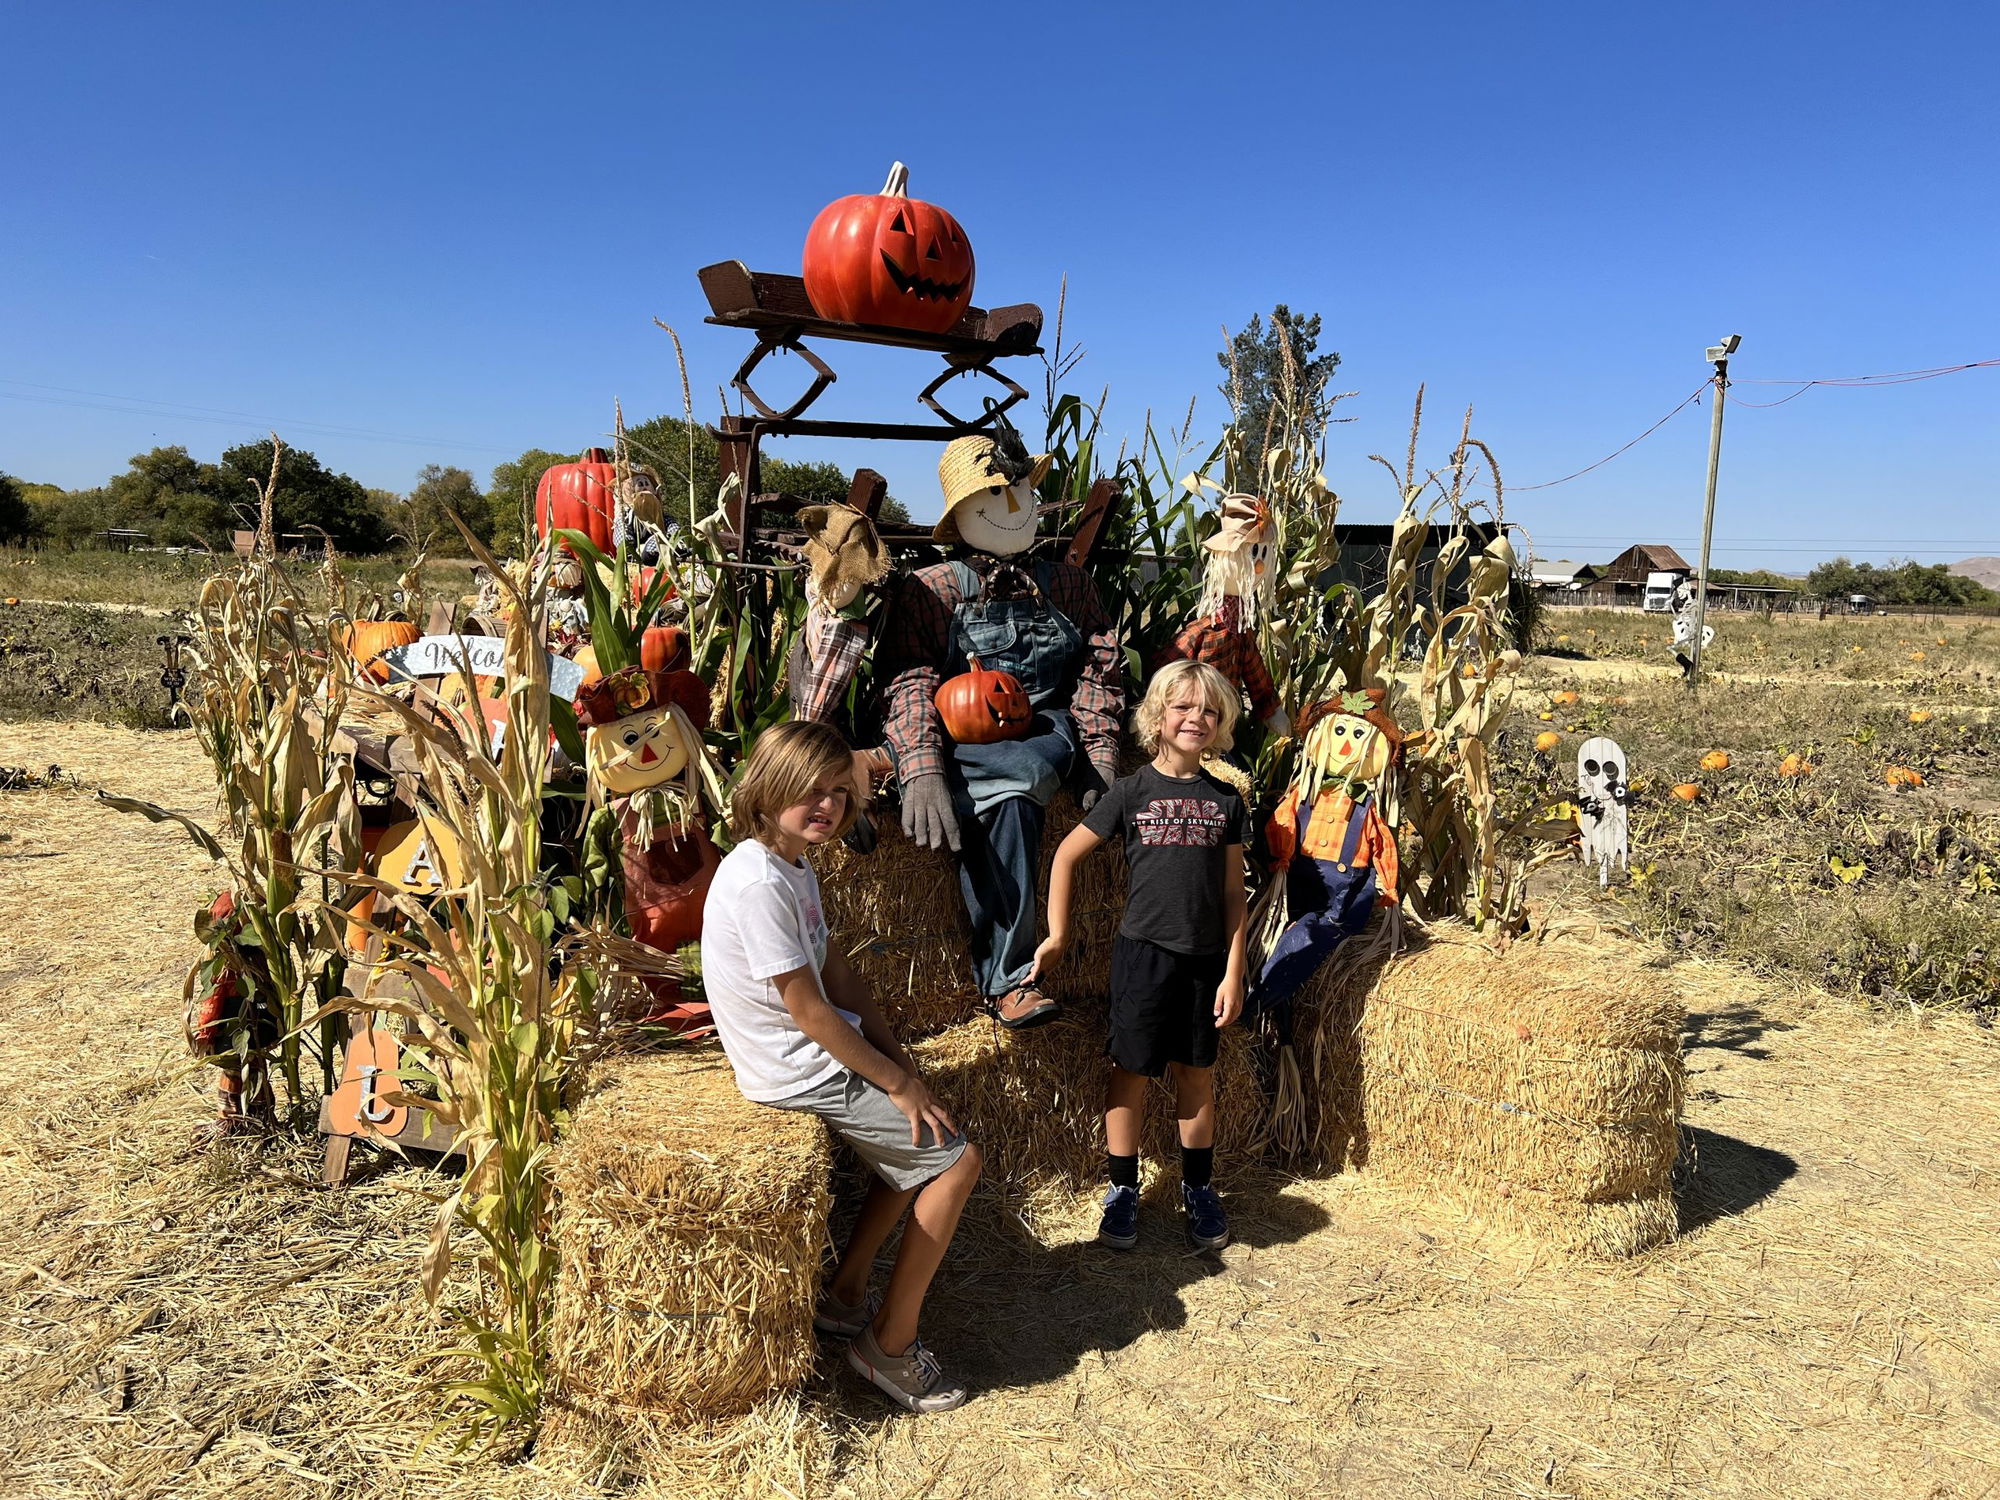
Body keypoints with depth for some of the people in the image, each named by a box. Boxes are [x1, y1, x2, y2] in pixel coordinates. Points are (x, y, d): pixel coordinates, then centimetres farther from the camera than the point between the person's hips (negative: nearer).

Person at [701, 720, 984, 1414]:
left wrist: (899, 1060, 4)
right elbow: (807, 1010, -23)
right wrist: (898, 1083, -15)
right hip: (803, 1071, -10)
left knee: (919, 1145, 18)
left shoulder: (794, 866, 7)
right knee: (956, 1159, -6)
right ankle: (890, 1342, 7)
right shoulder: (759, 881, -25)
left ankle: (845, 1295, 28)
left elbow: (838, 975, 11)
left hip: (821, 1048, 10)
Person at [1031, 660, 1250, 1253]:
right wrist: (1058, 934, 2)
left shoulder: (1226, 801, 3)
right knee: (1131, 1069, 5)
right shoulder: (1132, 792, -4)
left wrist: (1233, 972, 0)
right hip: (1143, 951, -2)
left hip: (1205, 957, 2)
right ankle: (1123, 1190, 20)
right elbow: (1067, 854, 3)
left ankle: (1199, 1189, 28)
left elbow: (1233, 894, 5)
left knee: (1196, 1071, 13)